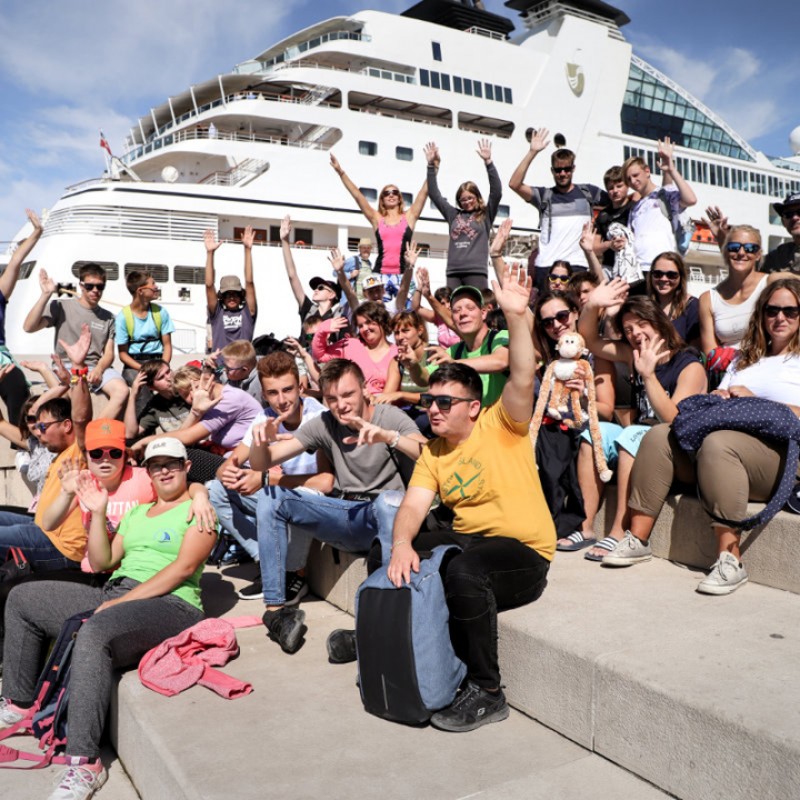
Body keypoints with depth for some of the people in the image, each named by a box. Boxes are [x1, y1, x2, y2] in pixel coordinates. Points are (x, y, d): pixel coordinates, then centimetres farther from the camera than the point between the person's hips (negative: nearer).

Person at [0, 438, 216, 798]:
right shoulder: (136, 513, 23)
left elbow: (183, 568, -14)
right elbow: (101, 562, 15)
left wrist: (121, 602, -19)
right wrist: (98, 513, 3)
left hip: (169, 604, -8)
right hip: (112, 594, 9)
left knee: (93, 633, -38)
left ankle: (84, 763, -32)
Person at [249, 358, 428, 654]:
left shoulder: (390, 417, -6)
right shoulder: (323, 424, 4)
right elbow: (261, 463, 1)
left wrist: (389, 437, -40)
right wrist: (261, 440, -22)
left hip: (383, 518, -4)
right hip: (343, 516, 4)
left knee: (389, 500, -38)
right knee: (270, 497, -12)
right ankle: (275, 608, -13)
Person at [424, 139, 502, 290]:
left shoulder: (486, 215, 9)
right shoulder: (453, 214, 17)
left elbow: (497, 191, -3)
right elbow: (434, 194, 18)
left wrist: (488, 161, -10)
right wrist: (432, 165, 11)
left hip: (476, 272, -3)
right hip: (453, 273, 3)